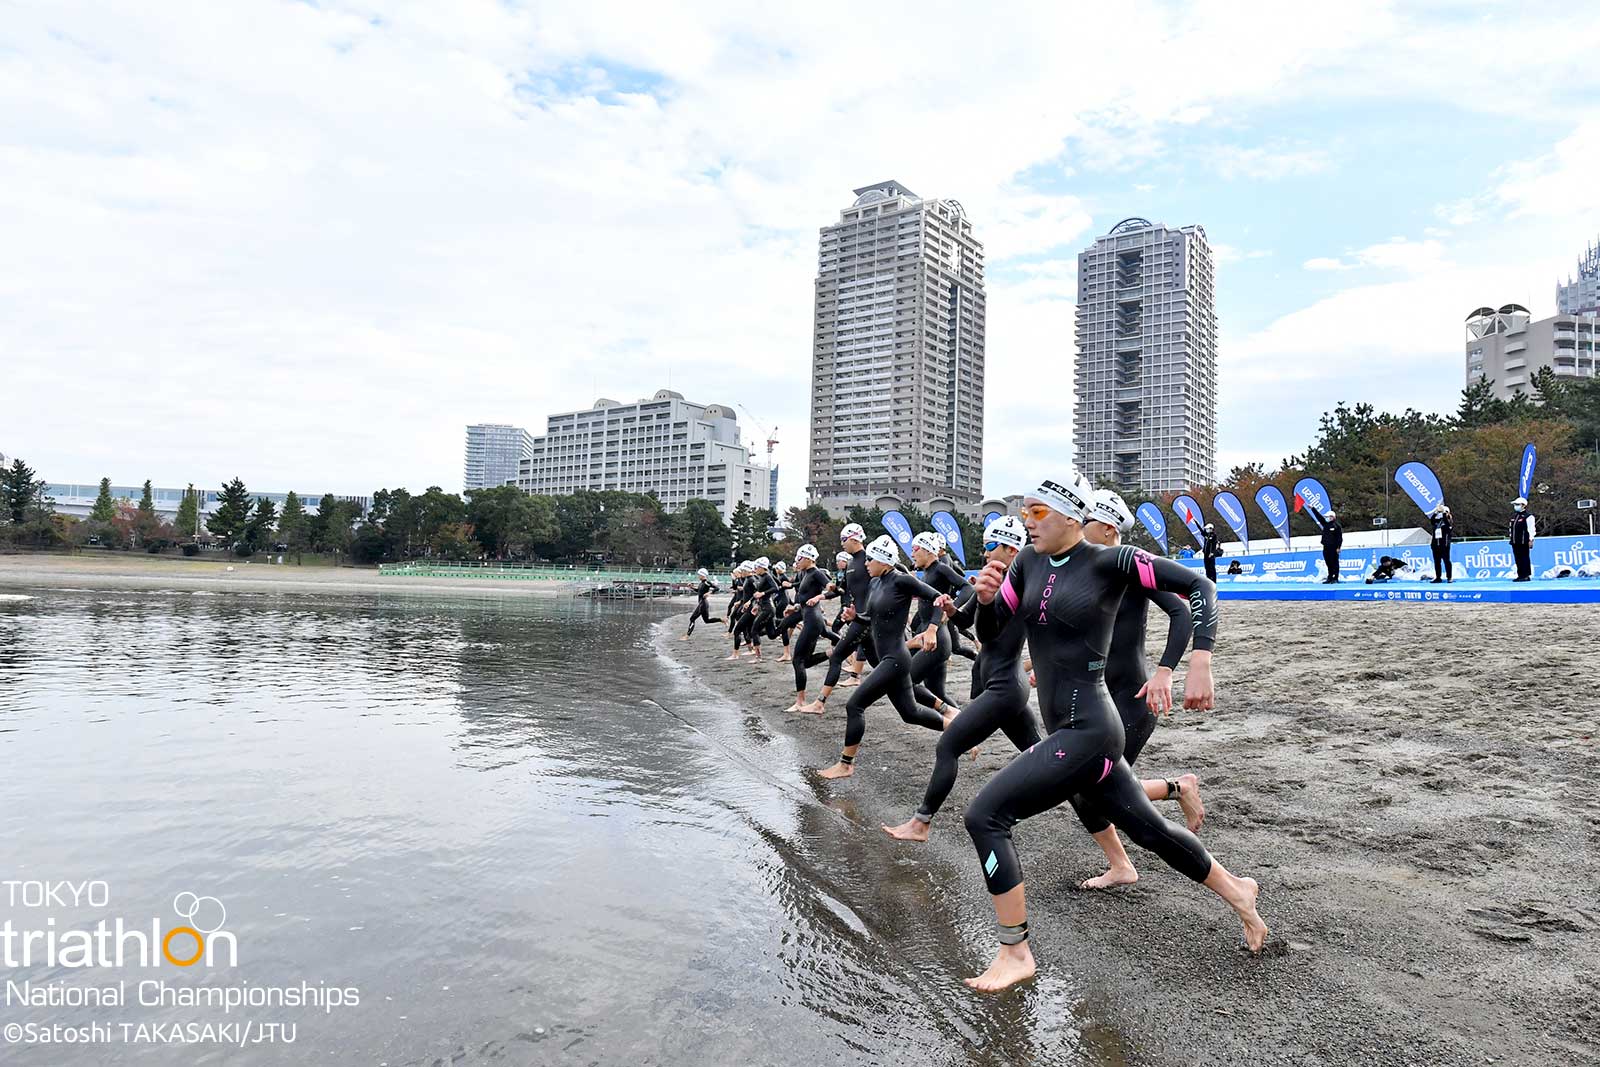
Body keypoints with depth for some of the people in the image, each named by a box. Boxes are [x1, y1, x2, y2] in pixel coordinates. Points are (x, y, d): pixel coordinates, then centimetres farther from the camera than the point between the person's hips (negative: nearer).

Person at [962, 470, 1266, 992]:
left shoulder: (1108, 561, -12)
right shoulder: (1029, 561, 6)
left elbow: (1199, 586, -9)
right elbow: (990, 632, 10)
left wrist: (1199, 665, -18)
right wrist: (985, 597, -12)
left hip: (1087, 731, -8)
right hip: (1067, 730, 8)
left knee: (985, 814, -13)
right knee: (1148, 828, 24)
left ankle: (1015, 954, 1)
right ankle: (1236, 892, 48)